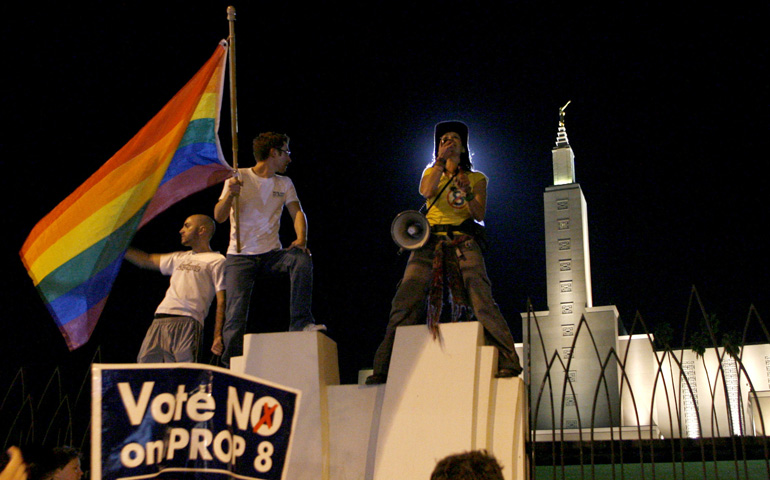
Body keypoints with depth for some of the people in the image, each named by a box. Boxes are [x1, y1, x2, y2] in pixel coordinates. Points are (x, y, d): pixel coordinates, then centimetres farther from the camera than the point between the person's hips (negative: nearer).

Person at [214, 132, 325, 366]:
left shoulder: (284, 183, 13)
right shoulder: (239, 177, 1)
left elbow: (297, 213, 2)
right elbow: (219, 217, -6)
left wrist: (301, 239, -19)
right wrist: (230, 194, -27)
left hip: (272, 254, 3)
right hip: (240, 257, -3)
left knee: (302, 259, -27)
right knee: (236, 316, -15)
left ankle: (300, 322, -26)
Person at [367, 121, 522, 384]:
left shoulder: (477, 178, 18)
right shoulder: (431, 172, 22)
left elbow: (480, 215, 5)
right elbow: (426, 191, -2)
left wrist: (468, 192, -11)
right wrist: (441, 160, -3)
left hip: (463, 244, -1)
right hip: (430, 242, 2)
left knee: (482, 302, -19)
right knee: (404, 303, -9)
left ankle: (508, 363, -20)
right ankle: (383, 370, -6)